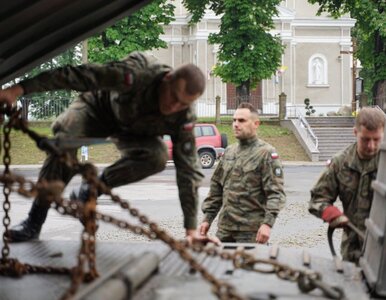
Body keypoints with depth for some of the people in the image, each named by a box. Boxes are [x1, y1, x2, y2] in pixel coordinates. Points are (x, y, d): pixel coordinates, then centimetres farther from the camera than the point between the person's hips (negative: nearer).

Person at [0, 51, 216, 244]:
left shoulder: (184, 119, -31)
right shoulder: (136, 74, -42)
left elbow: (189, 170, -27)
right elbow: (80, 75, -45)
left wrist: (191, 228, -31)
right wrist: (20, 88, -51)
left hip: (133, 131, 2)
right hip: (100, 105, -2)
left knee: (158, 158, -29)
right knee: (65, 140, -30)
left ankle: (90, 192, -8)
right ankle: (34, 223, -17)